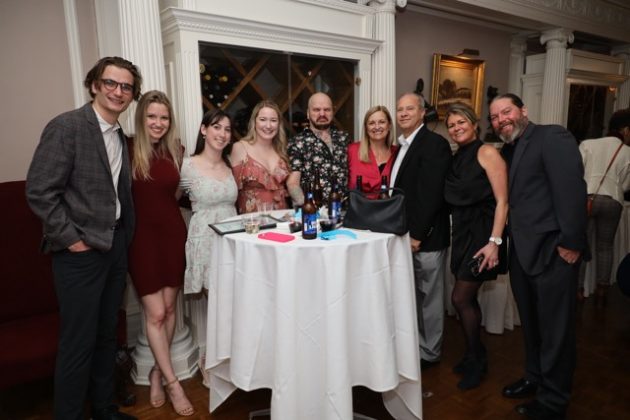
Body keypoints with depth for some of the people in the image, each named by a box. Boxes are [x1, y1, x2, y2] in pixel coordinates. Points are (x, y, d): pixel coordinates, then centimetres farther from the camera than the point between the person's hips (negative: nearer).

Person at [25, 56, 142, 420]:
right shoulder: (66, 126, -11)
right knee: (79, 342, 3)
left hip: (115, 247, 7)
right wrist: (70, 238, -14)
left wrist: (124, 236, 7)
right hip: (81, 251, -7)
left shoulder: (120, 137, 11)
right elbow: (40, 191, -15)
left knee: (107, 335, 17)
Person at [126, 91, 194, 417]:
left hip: (173, 233, 4)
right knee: (155, 313, 2)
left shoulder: (174, 150, 4)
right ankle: (172, 382, 17)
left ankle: (157, 372, 31)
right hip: (142, 236, -4)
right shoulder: (127, 149, -9)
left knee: (169, 308, 11)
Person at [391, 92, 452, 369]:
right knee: (412, 294, 17)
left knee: (428, 297, 6)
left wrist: (417, 234, -19)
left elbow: (431, 194, -19)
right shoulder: (402, 146, 15)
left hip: (426, 237, -8)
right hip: (407, 234, 8)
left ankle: (429, 353, 22)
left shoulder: (434, 144, -12)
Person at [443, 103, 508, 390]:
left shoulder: (487, 152, -9)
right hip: (462, 233, 7)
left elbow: (502, 200, -15)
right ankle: (475, 356, 29)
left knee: (460, 298, -5)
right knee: (468, 299, 12)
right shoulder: (456, 159, 11)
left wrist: (494, 242, -21)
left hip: (482, 233, -7)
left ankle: (475, 361, 16)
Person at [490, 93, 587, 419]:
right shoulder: (507, 150, 15)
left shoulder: (552, 137, -9)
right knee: (530, 324, 20)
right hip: (522, 252, 8)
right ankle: (534, 378, 39)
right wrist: (505, 243, 5)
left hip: (552, 251, -8)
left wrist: (571, 243, -19)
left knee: (555, 329, 5)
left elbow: (572, 189, -17)